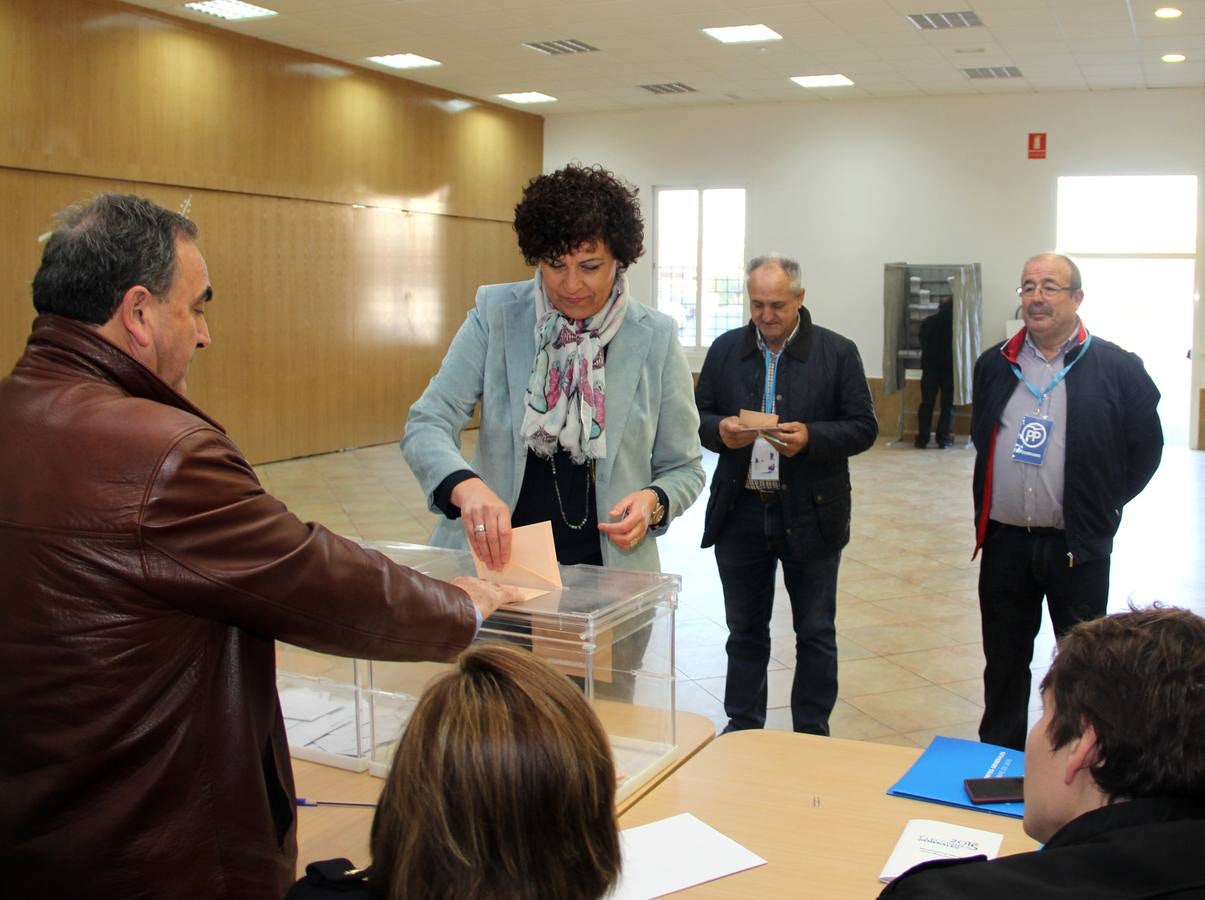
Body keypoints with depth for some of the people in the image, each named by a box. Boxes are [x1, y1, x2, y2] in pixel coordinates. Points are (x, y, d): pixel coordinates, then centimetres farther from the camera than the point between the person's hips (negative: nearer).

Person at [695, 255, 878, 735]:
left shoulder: (838, 352, -3)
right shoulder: (726, 349, 5)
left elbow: (863, 426, -5)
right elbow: (698, 415, 8)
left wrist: (811, 438, -21)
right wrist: (719, 430, -14)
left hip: (810, 515, -2)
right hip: (740, 512, 3)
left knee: (816, 633, 9)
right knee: (745, 630, 14)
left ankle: (812, 733, 23)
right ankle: (742, 727, 29)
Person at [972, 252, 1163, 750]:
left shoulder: (1117, 368, -5)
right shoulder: (994, 365, 7)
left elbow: (1146, 449, 1)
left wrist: (1102, 507, 3)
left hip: (1078, 545, -3)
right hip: (1005, 541, 4)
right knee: (1003, 660, 13)